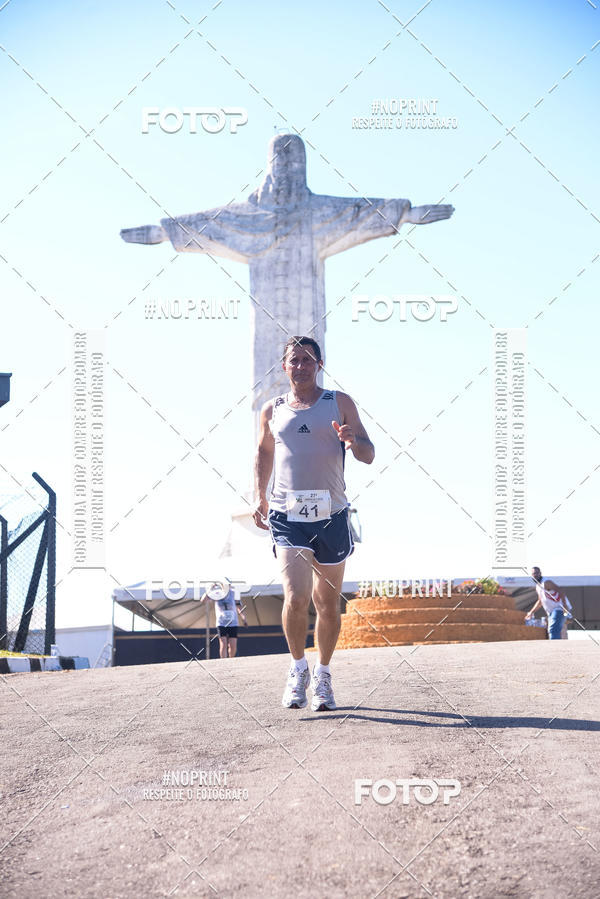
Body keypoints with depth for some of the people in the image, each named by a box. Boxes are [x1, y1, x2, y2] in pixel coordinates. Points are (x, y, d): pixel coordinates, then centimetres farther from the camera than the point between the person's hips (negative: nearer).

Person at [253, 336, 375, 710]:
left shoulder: (340, 403, 6)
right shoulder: (272, 410, 10)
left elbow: (369, 454, 4)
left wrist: (353, 441, -18)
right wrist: (261, 496, 19)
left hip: (331, 515, 0)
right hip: (287, 515, 0)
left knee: (328, 605, 8)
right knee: (296, 598, -16)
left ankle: (323, 674, 28)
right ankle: (298, 669, 7)